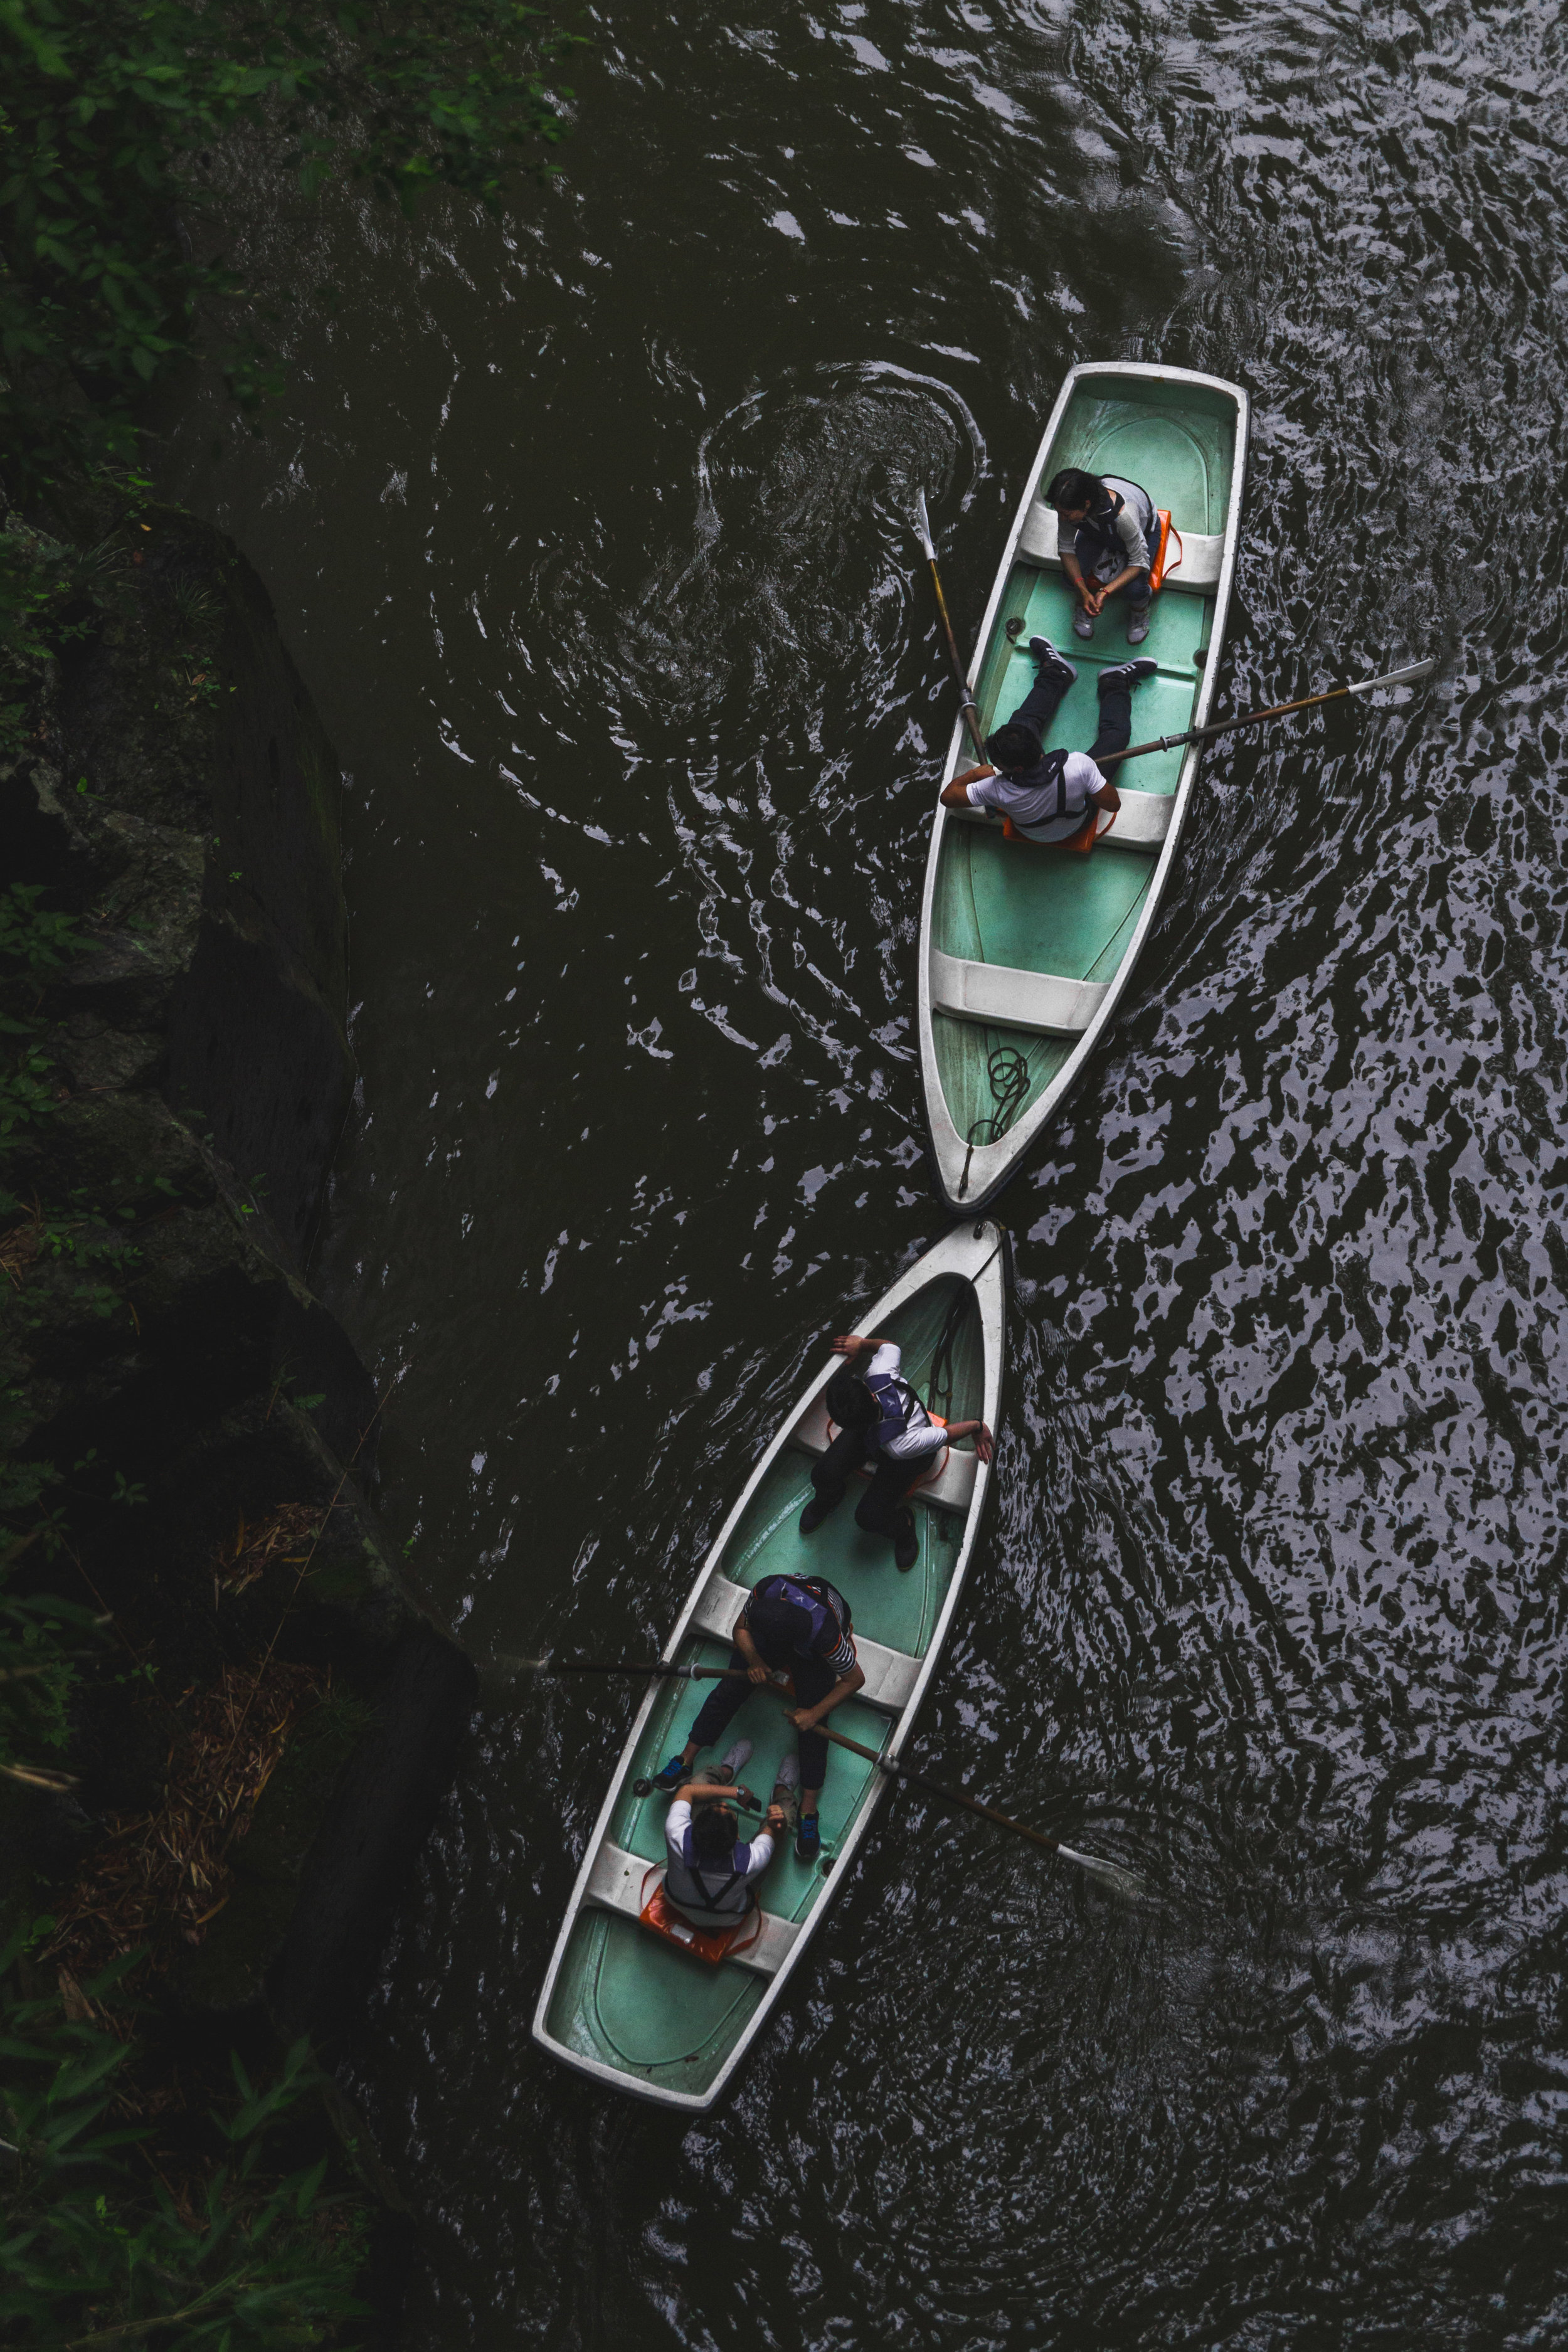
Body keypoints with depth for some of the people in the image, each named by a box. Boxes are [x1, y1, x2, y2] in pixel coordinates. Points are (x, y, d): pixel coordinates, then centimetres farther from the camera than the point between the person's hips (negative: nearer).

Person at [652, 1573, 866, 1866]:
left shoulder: (826, 1637, -45)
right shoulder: (767, 1589, -37)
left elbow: (855, 1679, -27)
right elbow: (741, 1628, -15)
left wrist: (815, 1713, -26)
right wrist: (753, 1661, -31)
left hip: (813, 1654, -3)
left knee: (810, 1726, -14)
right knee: (731, 1688, -7)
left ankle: (808, 1811, -7)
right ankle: (686, 1759, 4)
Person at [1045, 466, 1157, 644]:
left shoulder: (1122, 512, -47)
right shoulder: (1068, 507, -34)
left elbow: (1139, 562, -34)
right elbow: (1065, 548, -20)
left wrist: (1105, 592, -42)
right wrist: (1084, 592, -31)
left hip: (1143, 529, -3)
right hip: (1096, 530, 3)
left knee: (1134, 589, -25)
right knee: (1071, 575, -21)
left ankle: (1139, 612, 13)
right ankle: (1084, 605, 15)